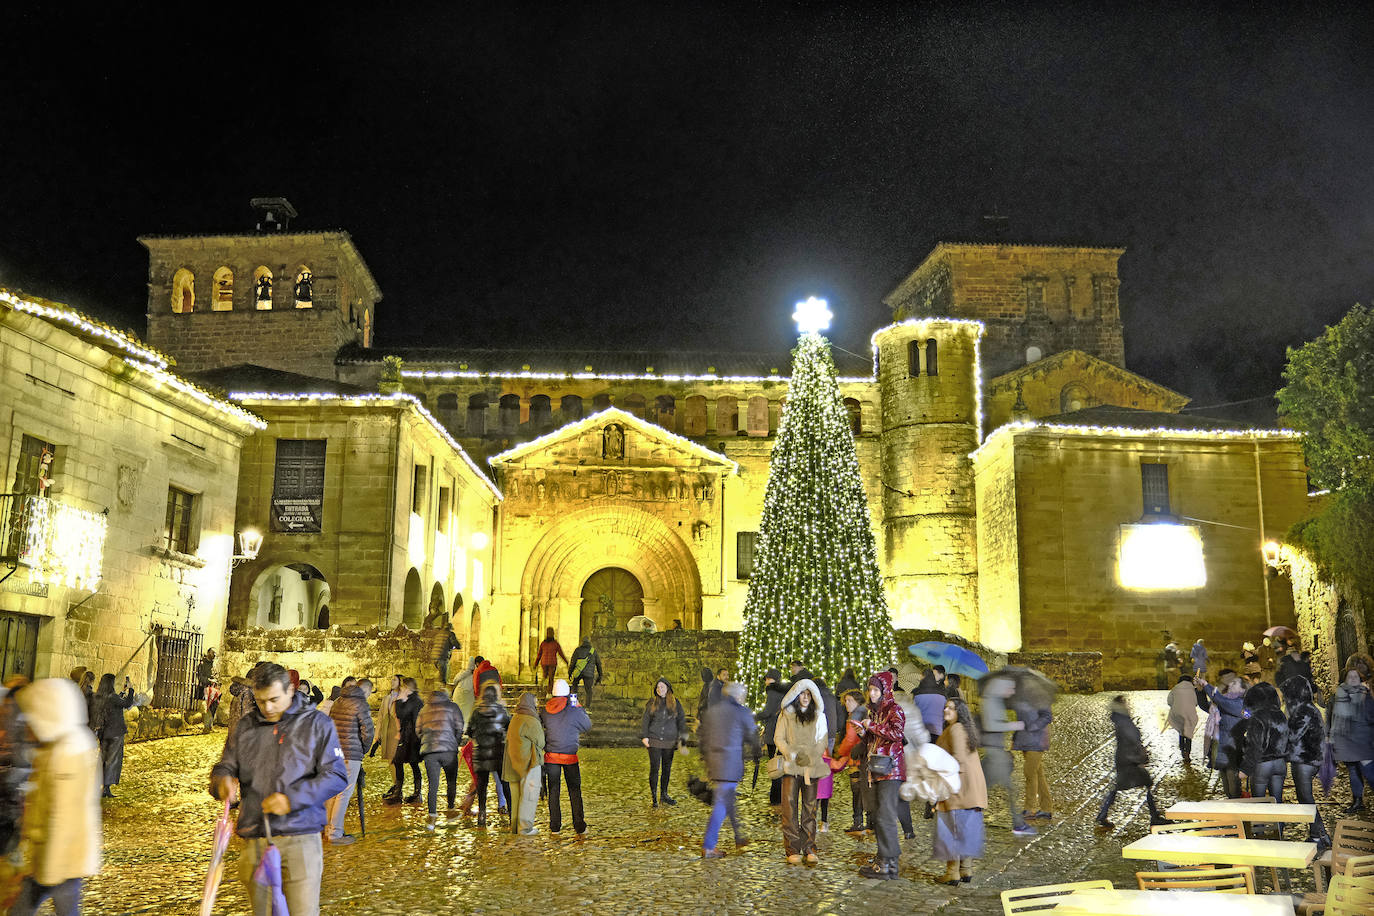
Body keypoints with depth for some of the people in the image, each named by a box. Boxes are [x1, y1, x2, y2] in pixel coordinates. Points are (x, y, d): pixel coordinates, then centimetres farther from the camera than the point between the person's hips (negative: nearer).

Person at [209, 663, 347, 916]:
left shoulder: (317, 724, 0)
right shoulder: (244, 726, 12)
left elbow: (336, 776, -5)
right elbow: (225, 766, 15)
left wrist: (292, 798, -16)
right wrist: (222, 781, -11)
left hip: (300, 840, -4)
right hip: (255, 841, 4)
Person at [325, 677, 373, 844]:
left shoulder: (337, 702, 13)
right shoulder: (361, 704, -10)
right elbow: (367, 731, -11)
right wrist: (364, 749, 5)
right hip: (351, 755, -8)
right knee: (344, 793, -3)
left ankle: (329, 829, 24)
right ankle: (335, 834, -1)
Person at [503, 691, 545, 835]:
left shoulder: (515, 718, 10)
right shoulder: (530, 721, -17)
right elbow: (540, 742, -10)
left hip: (516, 763, 8)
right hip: (529, 763, -8)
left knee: (517, 795, 14)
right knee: (529, 795, -1)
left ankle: (515, 825, 21)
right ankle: (525, 827, 2)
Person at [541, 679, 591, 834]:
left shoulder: (545, 712, -1)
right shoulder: (574, 711, -9)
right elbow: (587, 727, 5)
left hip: (551, 757, 2)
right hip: (570, 757, -2)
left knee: (553, 791, 10)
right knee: (575, 791, 5)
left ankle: (555, 826, 13)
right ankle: (580, 827, 4)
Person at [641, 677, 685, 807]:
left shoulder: (675, 703, 5)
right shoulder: (652, 702, 2)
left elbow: (681, 720, 7)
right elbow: (645, 719, 3)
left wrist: (682, 737, 1)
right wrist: (644, 736, -6)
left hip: (669, 741, 2)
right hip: (654, 741, -2)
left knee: (667, 768, 10)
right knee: (654, 768, -3)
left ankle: (664, 794, 22)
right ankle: (654, 796, 5)